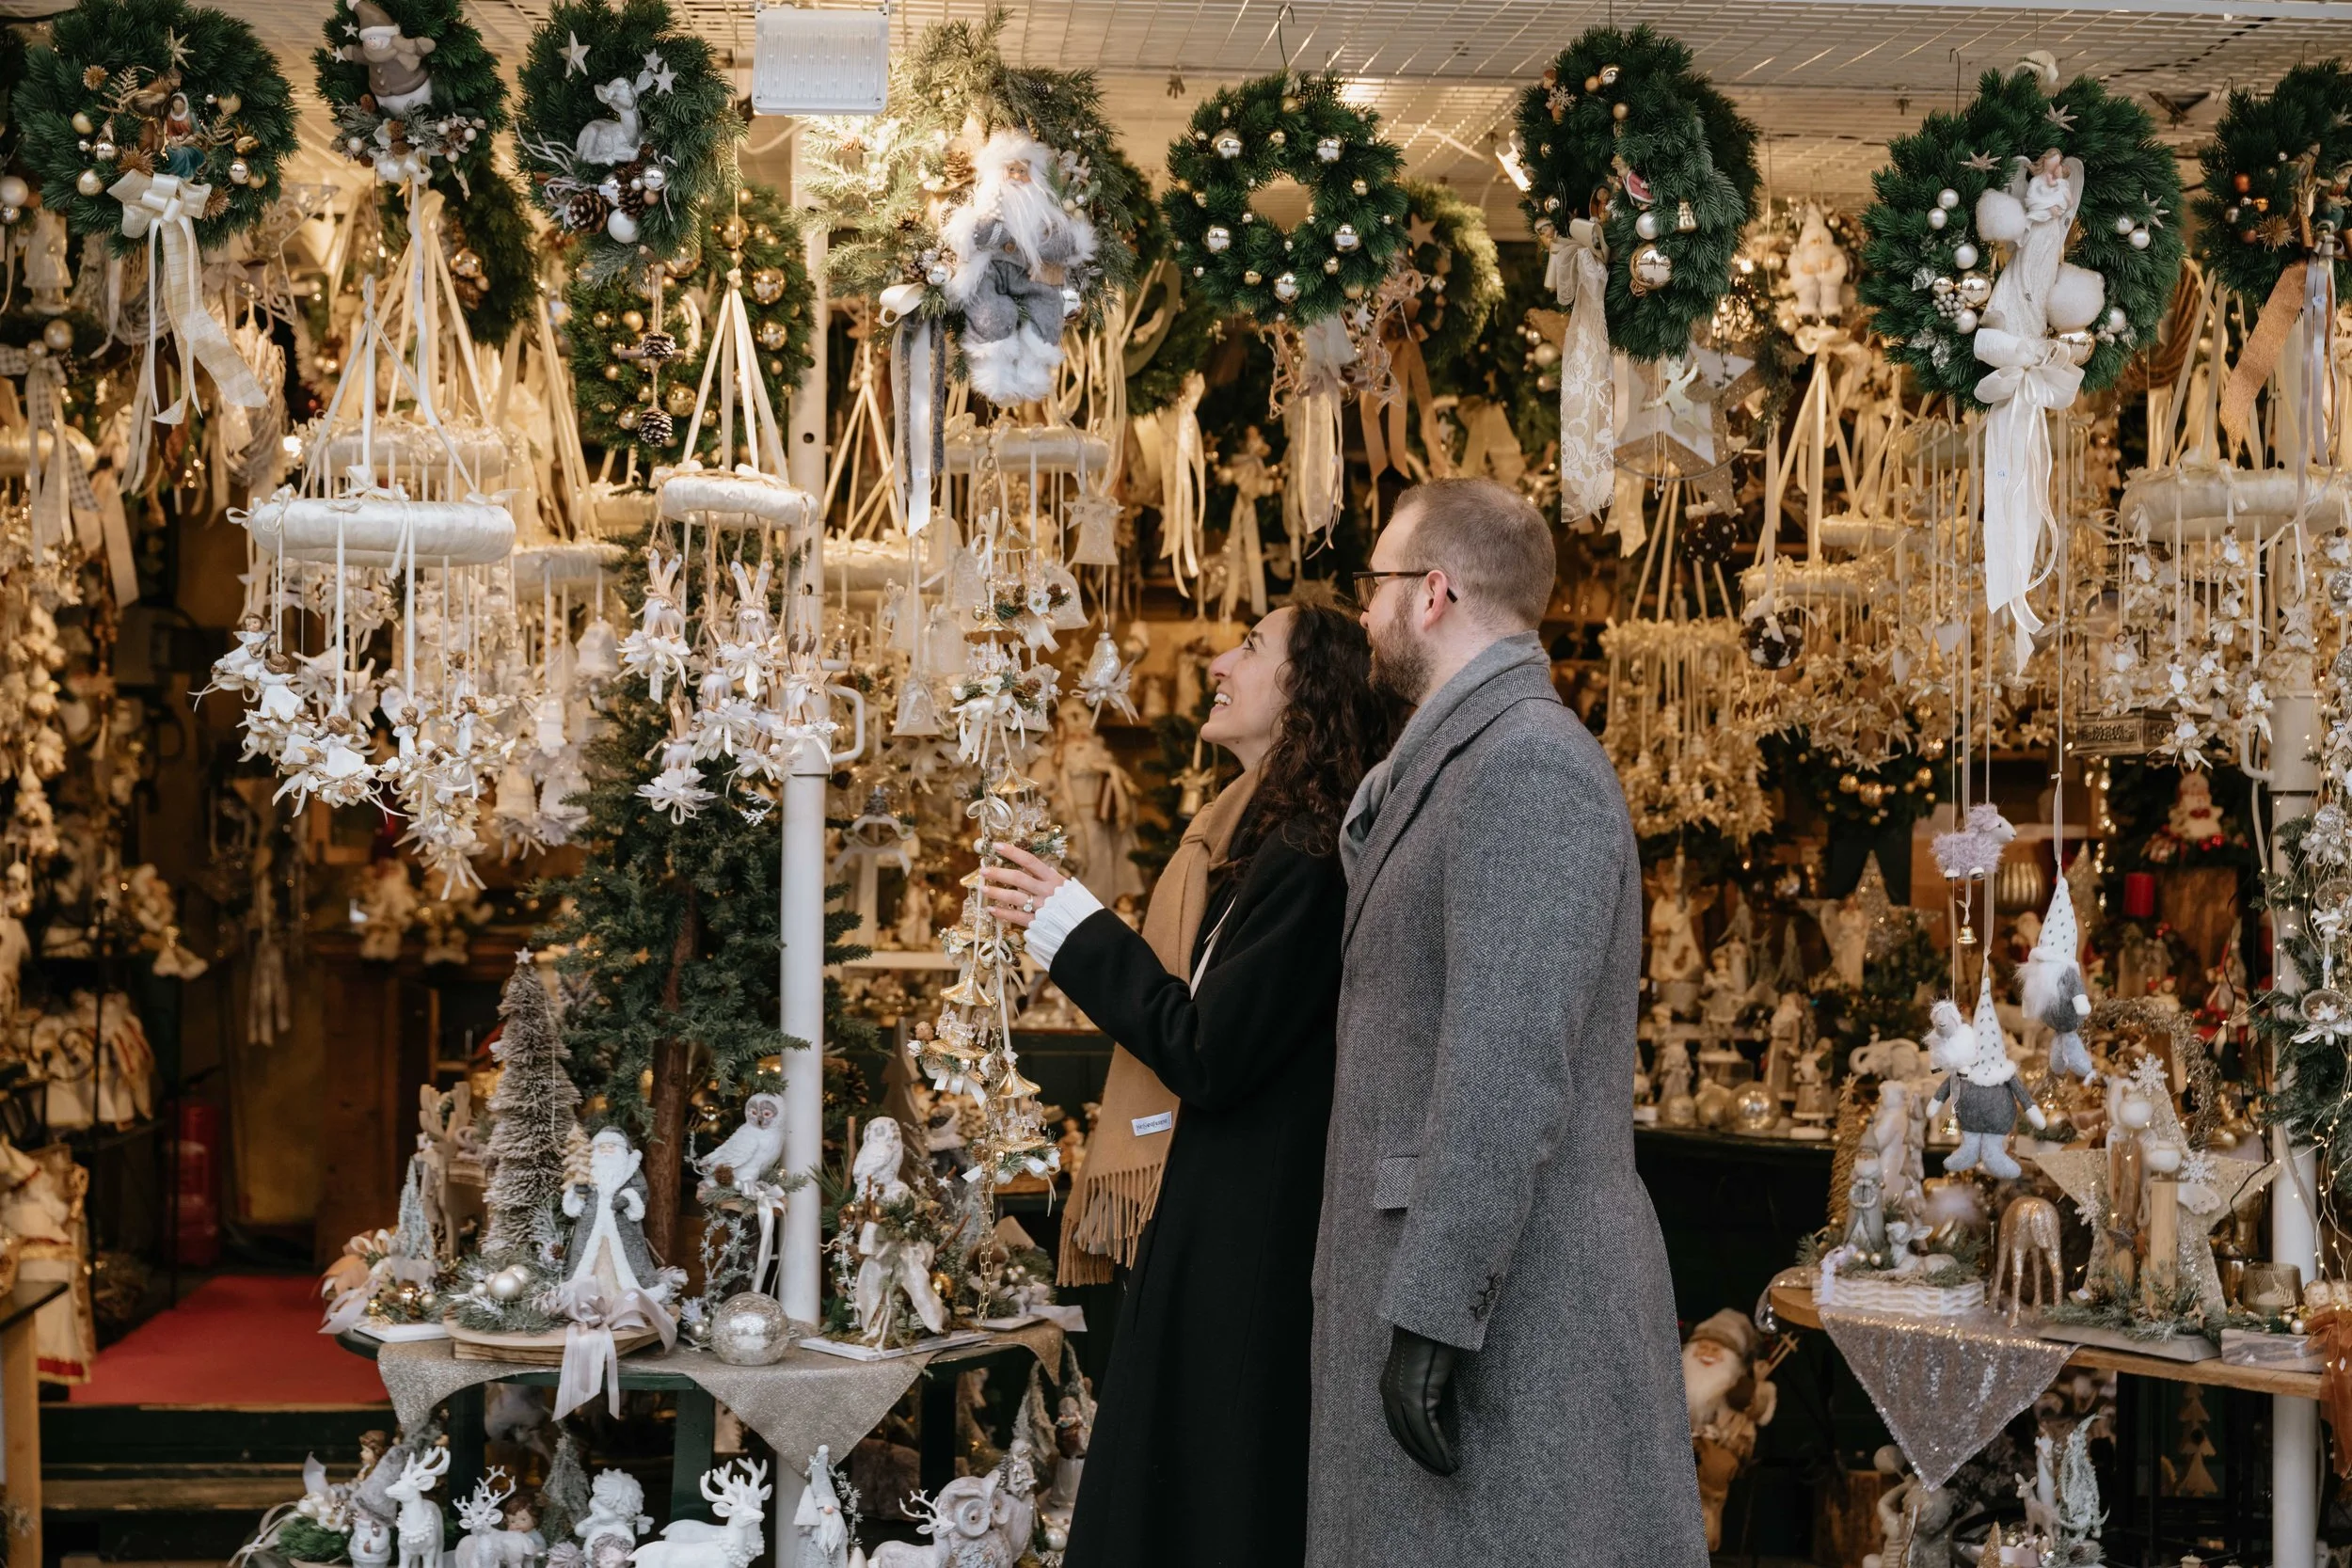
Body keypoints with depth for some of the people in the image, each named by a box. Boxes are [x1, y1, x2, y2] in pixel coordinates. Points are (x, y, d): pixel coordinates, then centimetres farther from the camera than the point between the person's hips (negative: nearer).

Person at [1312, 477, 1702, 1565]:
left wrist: (1430, 1312, -24)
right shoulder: (1474, 765, 19)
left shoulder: (1530, 762, -14)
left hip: (1504, 1305, -10)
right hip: (1459, 1278, 10)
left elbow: (1513, 1058, -23)